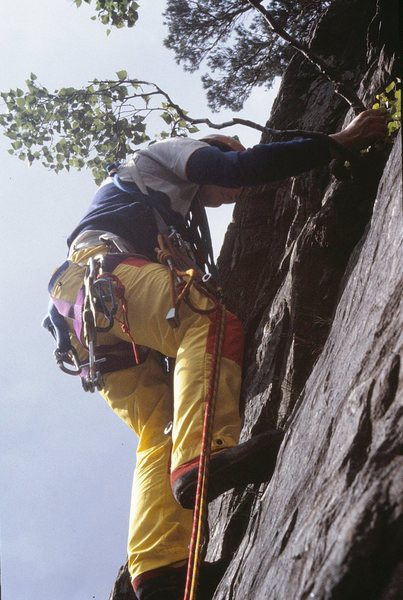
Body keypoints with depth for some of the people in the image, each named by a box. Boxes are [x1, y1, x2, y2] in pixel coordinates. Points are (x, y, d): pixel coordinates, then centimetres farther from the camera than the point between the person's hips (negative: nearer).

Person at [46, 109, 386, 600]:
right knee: (211, 324, -29)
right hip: (101, 266, -8)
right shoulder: (170, 155, 20)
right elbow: (242, 167, 1)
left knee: (160, 434, -7)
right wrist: (339, 142, 1)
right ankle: (203, 456, -53)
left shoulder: (177, 220, 43)